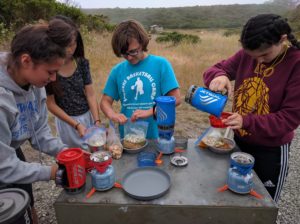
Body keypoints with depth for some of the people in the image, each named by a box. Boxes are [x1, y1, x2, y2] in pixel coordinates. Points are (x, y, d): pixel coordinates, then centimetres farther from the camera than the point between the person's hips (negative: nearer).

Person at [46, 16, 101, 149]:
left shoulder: (82, 63, -7)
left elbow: (90, 95, -7)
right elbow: (50, 104, -11)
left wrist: (97, 121, -18)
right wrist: (76, 125, -16)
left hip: (88, 116, 2)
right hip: (65, 120, -2)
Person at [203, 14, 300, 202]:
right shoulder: (247, 54, -8)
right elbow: (216, 69, -3)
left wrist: (247, 121, -35)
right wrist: (219, 76, -28)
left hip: (271, 151, -4)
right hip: (238, 141, 5)